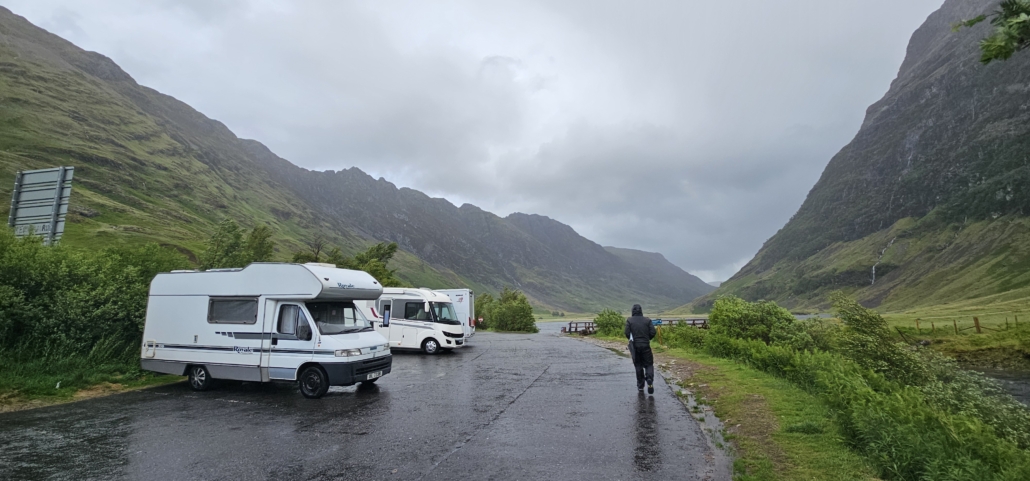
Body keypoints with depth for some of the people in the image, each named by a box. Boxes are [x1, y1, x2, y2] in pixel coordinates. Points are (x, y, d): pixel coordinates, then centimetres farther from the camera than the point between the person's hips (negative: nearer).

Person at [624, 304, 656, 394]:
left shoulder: (629, 320, -2)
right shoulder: (647, 320, 1)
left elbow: (627, 333, -9)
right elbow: (652, 332, -4)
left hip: (635, 346, 0)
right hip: (646, 346, 0)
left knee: (638, 366, 13)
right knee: (649, 364, 8)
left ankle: (640, 385, 16)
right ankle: (649, 379, -18)